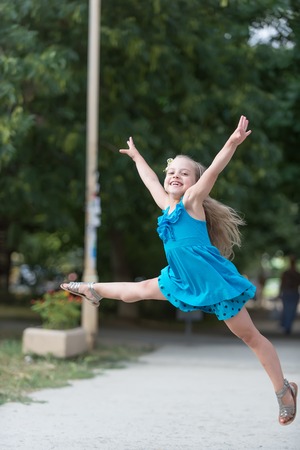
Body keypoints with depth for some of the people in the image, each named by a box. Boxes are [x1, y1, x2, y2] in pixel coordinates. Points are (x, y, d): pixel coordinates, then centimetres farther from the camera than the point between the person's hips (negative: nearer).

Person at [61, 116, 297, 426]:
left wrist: (232, 143, -40)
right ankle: (93, 291, 51)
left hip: (213, 278, -7)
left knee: (248, 335, -1)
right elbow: (150, 180, 27)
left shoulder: (192, 201, -10)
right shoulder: (166, 205, 9)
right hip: (185, 280, 7)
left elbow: (213, 170, -26)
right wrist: (136, 157, 42)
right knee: (139, 289, 26)